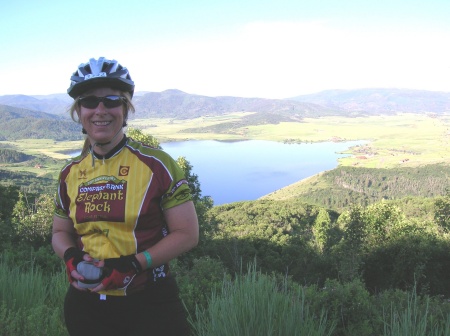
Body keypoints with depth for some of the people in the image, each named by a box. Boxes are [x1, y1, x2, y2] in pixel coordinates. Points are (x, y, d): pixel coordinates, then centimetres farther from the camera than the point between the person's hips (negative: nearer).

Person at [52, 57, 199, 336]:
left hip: (150, 305, -3)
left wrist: (134, 263, -21)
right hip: (86, 307, 4)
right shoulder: (71, 173, 2)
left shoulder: (156, 164, -11)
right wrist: (71, 256, -8)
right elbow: (61, 232, 14)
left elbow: (187, 234, -10)